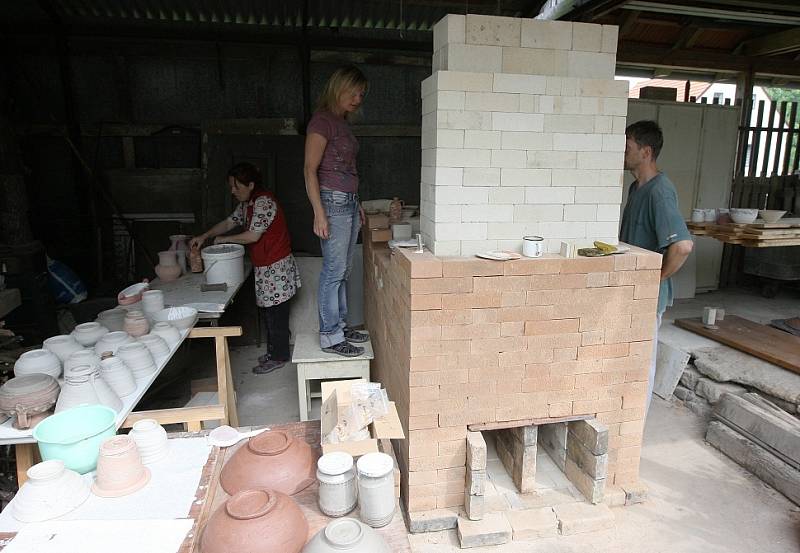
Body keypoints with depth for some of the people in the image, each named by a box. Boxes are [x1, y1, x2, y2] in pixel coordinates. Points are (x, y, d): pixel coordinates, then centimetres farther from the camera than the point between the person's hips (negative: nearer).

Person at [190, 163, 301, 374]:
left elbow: (253, 236, -23)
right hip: (264, 267, 10)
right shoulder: (247, 204, 11)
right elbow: (229, 222, 19)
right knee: (270, 312, 17)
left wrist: (224, 239, -9)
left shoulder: (263, 201, -19)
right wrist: (204, 236, 7)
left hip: (276, 268, -10)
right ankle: (274, 351, 30)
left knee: (276, 313, 1)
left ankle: (278, 357, 13)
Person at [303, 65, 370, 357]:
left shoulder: (343, 123, 17)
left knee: (343, 271, 12)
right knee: (334, 271, -5)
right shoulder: (322, 120, -8)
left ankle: (340, 325, 23)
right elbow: (310, 169, -13)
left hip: (349, 202, 9)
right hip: (333, 201, -9)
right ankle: (330, 337, 3)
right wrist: (319, 213, -19)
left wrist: (356, 203, 21)